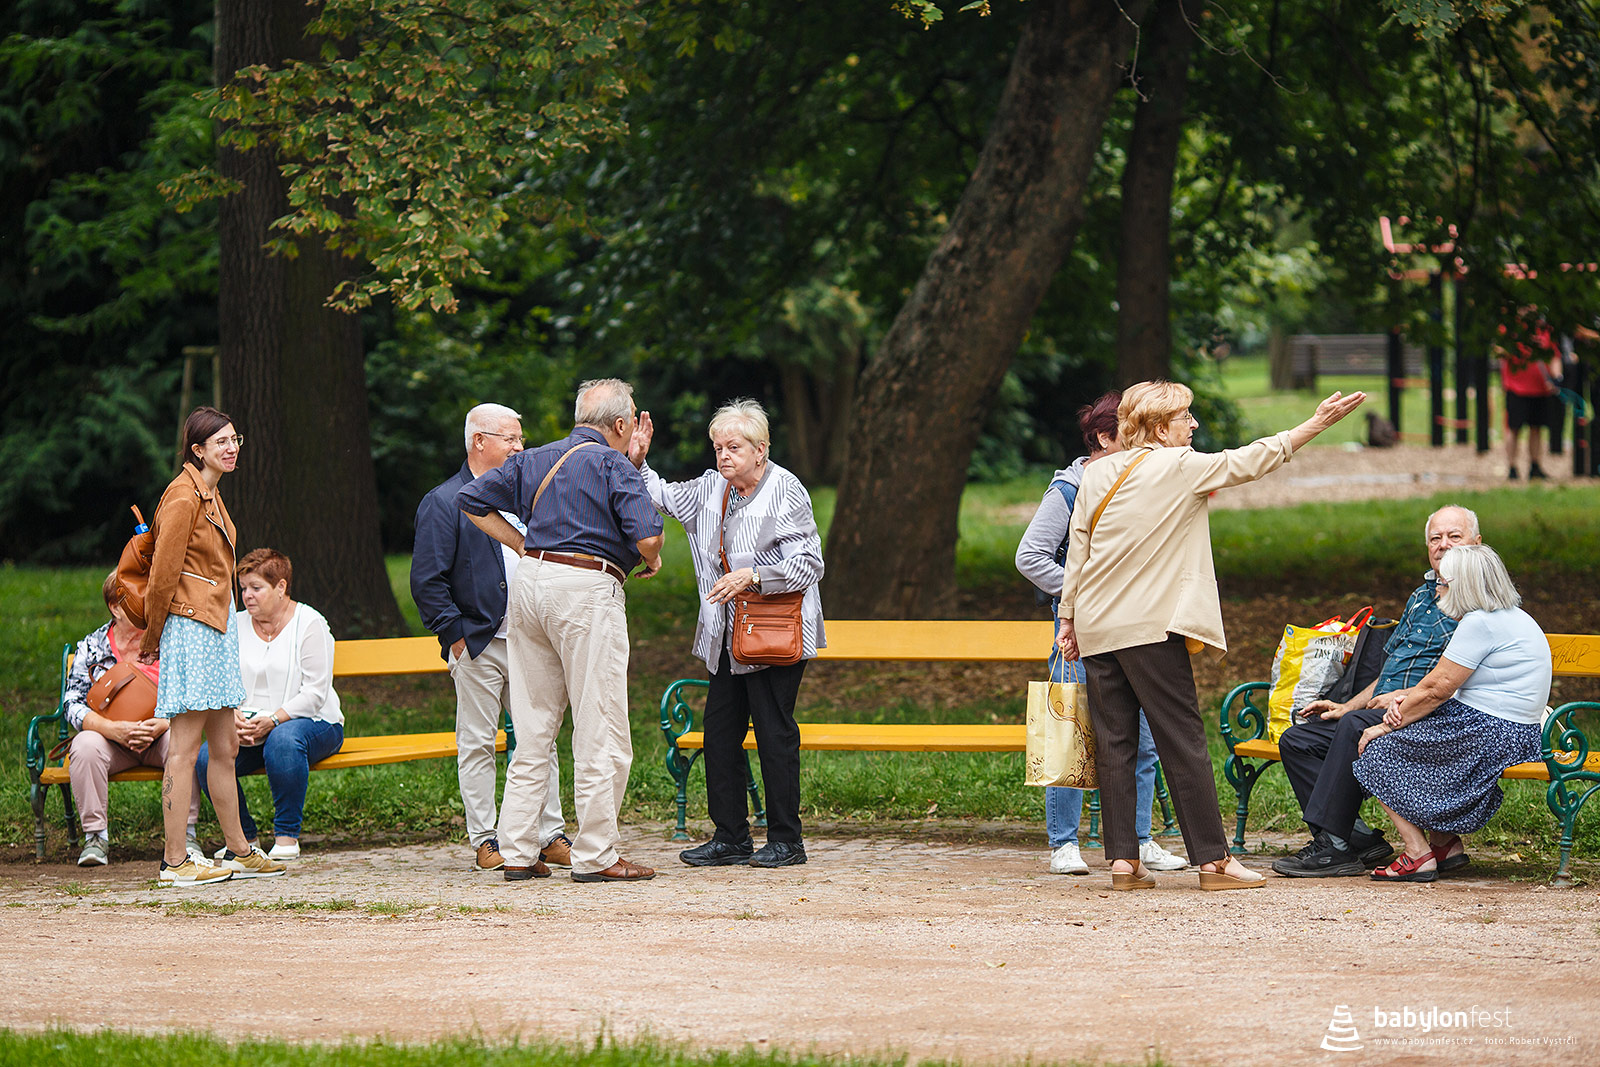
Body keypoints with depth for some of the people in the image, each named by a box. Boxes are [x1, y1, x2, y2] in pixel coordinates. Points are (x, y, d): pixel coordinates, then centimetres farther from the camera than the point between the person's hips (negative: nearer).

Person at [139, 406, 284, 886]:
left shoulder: (210, 495, 17)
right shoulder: (184, 498, -14)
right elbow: (163, 576, -13)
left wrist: (156, 635, 21)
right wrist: (153, 639, -3)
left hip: (218, 626, 10)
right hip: (191, 627, -10)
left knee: (225, 746, 12)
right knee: (185, 748, -9)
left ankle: (237, 851, 19)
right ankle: (175, 861, -7)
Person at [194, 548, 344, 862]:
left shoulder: (309, 624, -5)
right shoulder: (236, 626, 10)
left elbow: (314, 694, -12)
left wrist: (272, 721, -25)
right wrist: (235, 718, -17)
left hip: (312, 722, -4)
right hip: (248, 726, 4)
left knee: (283, 739, -40)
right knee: (206, 757, -25)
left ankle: (287, 836, -24)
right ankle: (243, 835, -3)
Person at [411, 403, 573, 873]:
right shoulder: (443, 503, -4)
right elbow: (427, 582, -9)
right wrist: (456, 634, -12)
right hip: (477, 644, -6)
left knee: (541, 740, 5)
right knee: (477, 745, -1)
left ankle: (550, 837, 10)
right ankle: (484, 842, 5)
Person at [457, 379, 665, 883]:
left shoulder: (534, 460, 16)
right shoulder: (613, 465, -4)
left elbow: (472, 498, 17)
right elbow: (647, 535, -15)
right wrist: (651, 560, 8)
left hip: (530, 580, 7)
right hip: (587, 589, -7)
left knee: (532, 729, 11)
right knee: (600, 733, -2)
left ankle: (517, 852, 10)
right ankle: (595, 855, -2)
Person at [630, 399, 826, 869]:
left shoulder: (786, 493, -11)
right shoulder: (712, 488, 10)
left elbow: (808, 566, -14)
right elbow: (664, 497, 25)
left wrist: (752, 576, -23)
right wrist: (638, 463, 7)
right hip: (726, 636, 8)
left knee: (774, 731, -5)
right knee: (720, 732, 7)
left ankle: (786, 839, 3)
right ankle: (731, 837, 14)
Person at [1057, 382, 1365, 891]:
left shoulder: (1098, 473, 10)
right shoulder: (1179, 467, -6)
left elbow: (1077, 550, 11)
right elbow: (1249, 462, -1)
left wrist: (1069, 617, 17)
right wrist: (1317, 423, 5)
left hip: (1096, 628, 6)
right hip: (1150, 626, -6)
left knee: (1114, 743, 5)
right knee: (1183, 742, -2)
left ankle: (1123, 859, 3)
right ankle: (1213, 859, -1)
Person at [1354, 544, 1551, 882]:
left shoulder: (1480, 623, -17)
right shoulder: (1511, 618, 16)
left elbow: (1437, 688, -17)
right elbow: (1443, 683, 16)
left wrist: (1386, 726, -8)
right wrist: (1405, 700, 1)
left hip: (1488, 737, -11)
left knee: (1378, 750, -4)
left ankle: (1418, 854, -6)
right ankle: (1445, 844, 14)